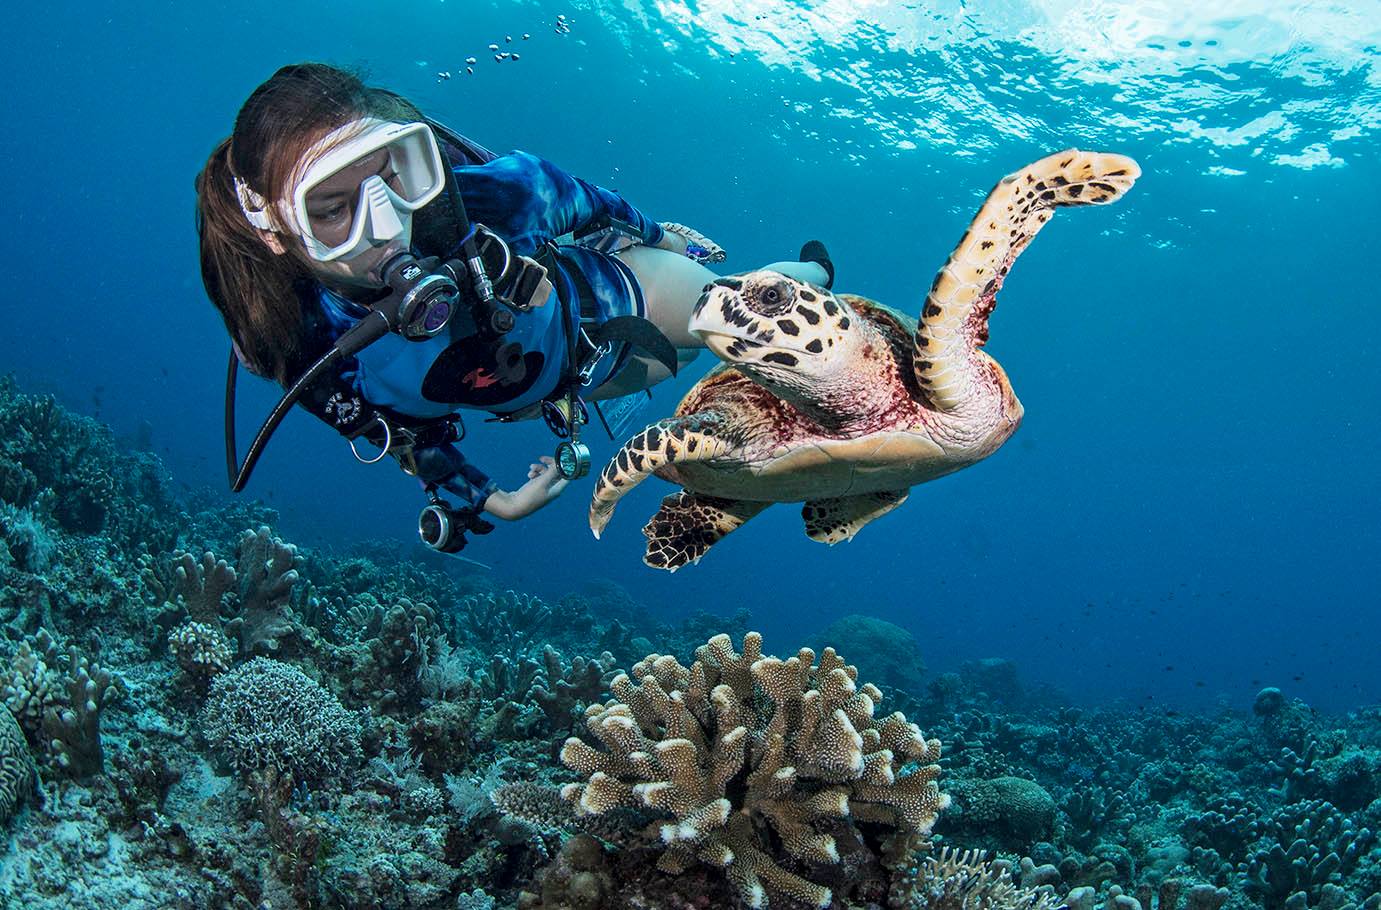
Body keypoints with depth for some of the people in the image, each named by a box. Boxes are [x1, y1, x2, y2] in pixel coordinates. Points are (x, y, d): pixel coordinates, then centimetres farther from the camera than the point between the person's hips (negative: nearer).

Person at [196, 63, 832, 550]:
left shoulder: (495, 196, -44)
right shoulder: (288, 341, -36)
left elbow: (586, 203, -19)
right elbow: (386, 423, -13)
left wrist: (660, 233, 1)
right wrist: (481, 498, -7)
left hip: (618, 295, -2)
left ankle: (814, 271, 59)